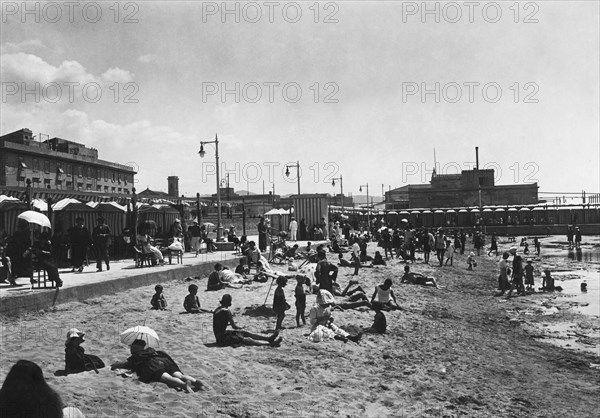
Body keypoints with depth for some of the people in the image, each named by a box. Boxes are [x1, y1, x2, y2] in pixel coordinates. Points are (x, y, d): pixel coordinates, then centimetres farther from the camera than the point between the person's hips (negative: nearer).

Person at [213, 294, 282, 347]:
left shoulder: (217, 310, 8)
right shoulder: (226, 311, -19)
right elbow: (234, 326, -17)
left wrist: (229, 323, 22)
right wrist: (240, 328, 2)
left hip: (219, 337, 9)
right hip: (223, 340, -9)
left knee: (245, 333, 13)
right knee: (248, 340, -6)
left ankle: (268, 338, 15)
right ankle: (271, 343, -4)